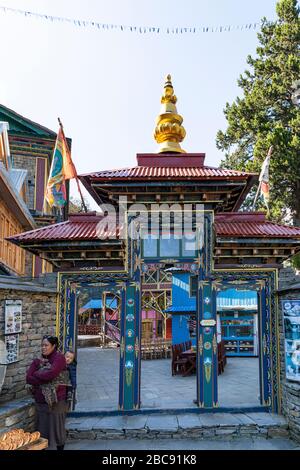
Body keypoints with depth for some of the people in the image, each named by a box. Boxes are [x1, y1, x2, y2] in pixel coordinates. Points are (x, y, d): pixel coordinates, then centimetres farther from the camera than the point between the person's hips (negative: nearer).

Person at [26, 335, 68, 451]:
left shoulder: (59, 358, -10)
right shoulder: (37, 360, 9)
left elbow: (51, 374, -24)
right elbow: (28, 378, -1)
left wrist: (36, 374, -8)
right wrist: (46, 381, -16)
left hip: (56, 400, -5)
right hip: (40, 401, 5)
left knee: (57, 429, 6)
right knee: (42, 430, 11)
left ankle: (60, 448, 22)